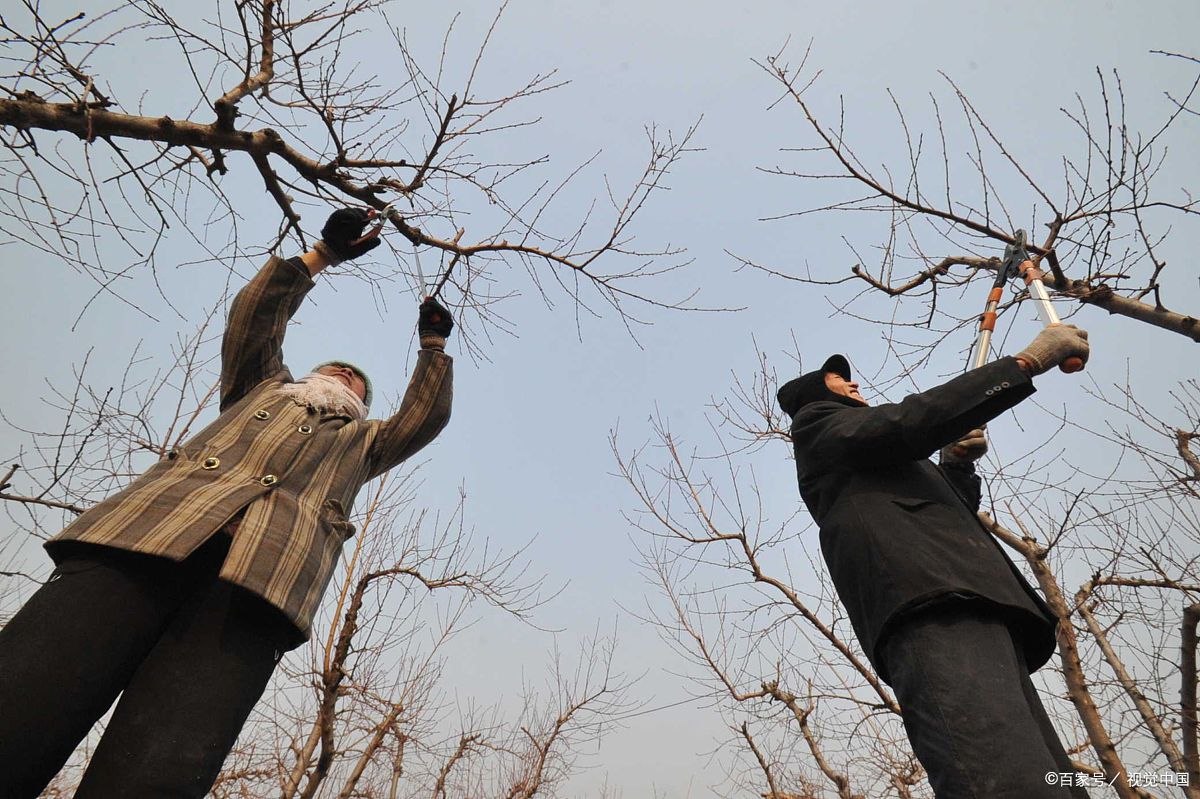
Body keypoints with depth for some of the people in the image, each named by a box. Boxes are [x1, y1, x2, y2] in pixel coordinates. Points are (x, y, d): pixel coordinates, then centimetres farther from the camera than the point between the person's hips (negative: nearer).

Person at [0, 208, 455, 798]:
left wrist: (433, 344, 37)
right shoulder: (263, 388, 40)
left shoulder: (361, 440, 39)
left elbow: (426, 417, 31)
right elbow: (255, 314, 35)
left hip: (263, 573, -1)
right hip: (144, 531, 2)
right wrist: (324, 253, 35)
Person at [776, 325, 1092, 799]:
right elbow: (906, 422, -2)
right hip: (928, 605, -10)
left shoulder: (877, 460, 43)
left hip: (971, 602, 10)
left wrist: (957, 463, 25)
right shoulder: (816, 419, 17)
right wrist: (1025, 362, 4)